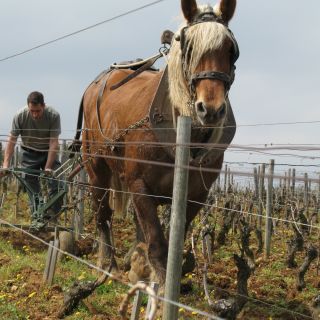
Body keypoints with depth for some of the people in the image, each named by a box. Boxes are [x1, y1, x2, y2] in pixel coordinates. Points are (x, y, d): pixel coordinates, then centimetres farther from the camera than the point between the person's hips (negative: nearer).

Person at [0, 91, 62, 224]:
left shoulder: (53, 115, -26)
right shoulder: (20, 116, -22)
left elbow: (54, 143, -24)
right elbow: (11, 141, -15)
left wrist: (48, 168, -27)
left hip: (48, 152, -1)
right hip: (29, 153, 1)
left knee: (56, 183, -14)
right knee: (32, 184, -5)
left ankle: (52, 216, -5)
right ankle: (37, 216, 3)